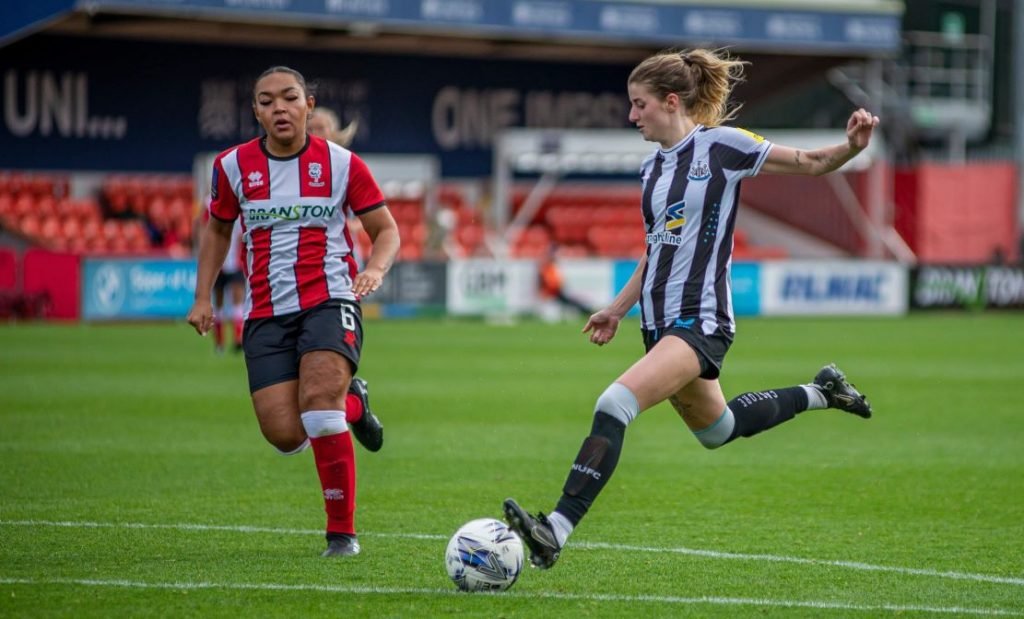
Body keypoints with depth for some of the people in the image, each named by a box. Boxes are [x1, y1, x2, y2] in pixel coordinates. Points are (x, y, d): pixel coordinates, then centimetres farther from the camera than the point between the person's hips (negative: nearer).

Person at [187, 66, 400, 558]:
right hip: (265, 313, 3)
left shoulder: (341, 164, -1)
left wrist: (376, 268, -14)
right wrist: (203, 297, 13)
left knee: (317, 398, -28)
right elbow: (217, 229, 22)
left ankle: (342, 532, -14)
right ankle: (352, 403, 25)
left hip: (329, 300, -3)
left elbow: (387, 229, 7)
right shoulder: (233, 166, 5)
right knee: (285, 435, -12)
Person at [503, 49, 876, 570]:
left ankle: (556, 531, -30)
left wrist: (851, 147, -24)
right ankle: (819, 392, 45)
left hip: (700, 321, -9)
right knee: (716, 430, 24)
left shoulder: (721, 145, -9)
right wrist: (618, 309, 22)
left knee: (614, 404, -26)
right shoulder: (652, 168, 13)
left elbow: (810, 163, -5)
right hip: (659, 322, 9)